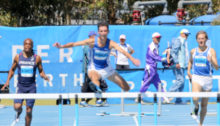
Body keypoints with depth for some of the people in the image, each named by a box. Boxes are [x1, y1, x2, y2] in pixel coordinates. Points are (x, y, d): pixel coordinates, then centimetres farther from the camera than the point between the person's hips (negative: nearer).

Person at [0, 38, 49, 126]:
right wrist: (8, 81, 1)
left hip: (31, 87, 0)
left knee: (29, 111, -1)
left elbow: (41, 71, 9)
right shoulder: (18, 57, 1)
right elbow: (12, 70, 13)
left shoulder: (37, 58, -1)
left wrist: (44, 76, -13)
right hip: (20, 86, 0)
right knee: (17, 107, -16)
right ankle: (19, 112, 22)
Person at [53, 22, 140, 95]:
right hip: (94, 69, -3)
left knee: (126, 88, 3)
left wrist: (132, 59, -52)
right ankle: (97, 88, -74)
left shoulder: (111, 43, -17)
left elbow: (122, 51, -34)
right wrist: (62, 46, -35)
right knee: (94, 77, -42)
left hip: (106, 68, 3)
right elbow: (74, 44, -20)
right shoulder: (92, 42, -17)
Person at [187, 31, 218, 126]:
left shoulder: (211, 51, -3)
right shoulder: (193, 51, 4)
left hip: (207, 79, 0)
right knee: (195, 98, -26)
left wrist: (211, 61, -29)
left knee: (204, 105, 9)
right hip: (196, 78, 0)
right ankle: (196, 107, 9)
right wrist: (188, 71, 9)